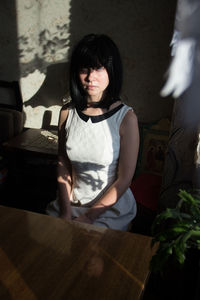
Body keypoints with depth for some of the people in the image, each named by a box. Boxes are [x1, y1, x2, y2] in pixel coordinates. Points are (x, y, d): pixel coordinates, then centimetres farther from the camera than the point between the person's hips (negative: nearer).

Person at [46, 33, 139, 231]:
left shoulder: (126, 118, -15)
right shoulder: (67, 112, -3)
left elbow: (124, 179, -12)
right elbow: (63, 165, 3)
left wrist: (88, 217, -12)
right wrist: (65, 211, -5)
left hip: (112, 208, -3)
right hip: (72, 201, 4)